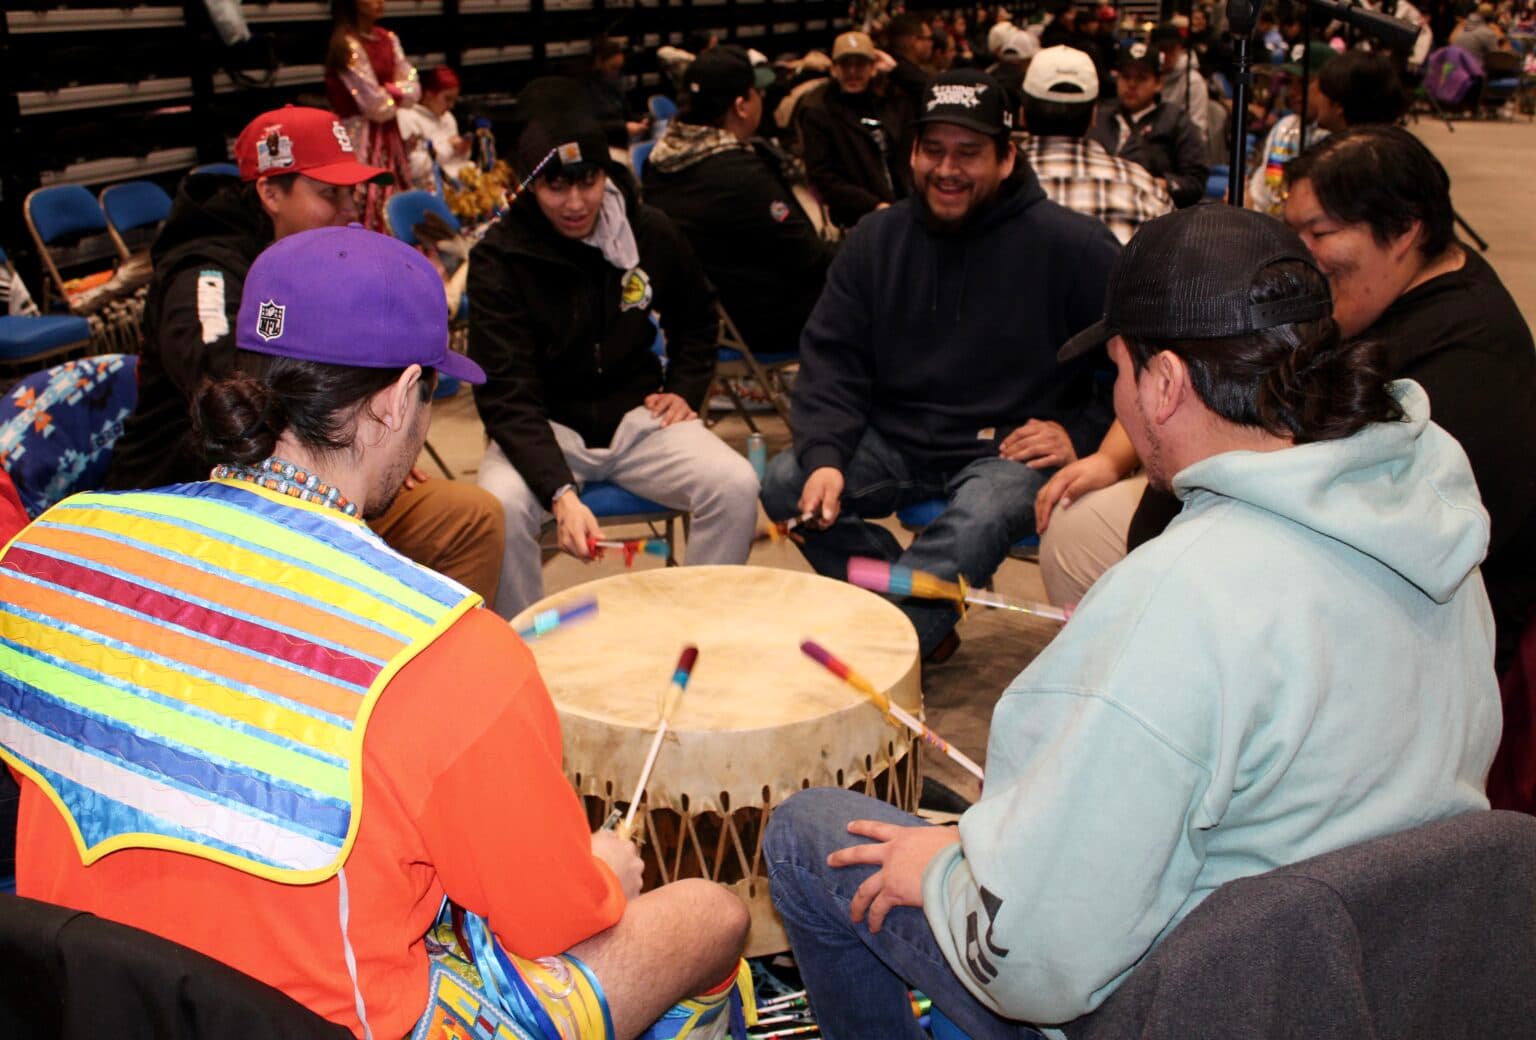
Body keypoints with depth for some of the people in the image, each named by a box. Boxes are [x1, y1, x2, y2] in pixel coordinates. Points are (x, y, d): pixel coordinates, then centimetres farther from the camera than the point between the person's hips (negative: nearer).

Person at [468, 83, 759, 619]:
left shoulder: (650, 233, -2)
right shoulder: (499, 259, -14)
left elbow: (697, 319, 21)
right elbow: (507, 395, -21)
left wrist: (684, 390, 5)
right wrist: (560, 493, -36)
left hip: (636, 418, 3)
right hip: (543, 427, -3)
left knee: (736, 484, -22)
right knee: (500, 505, -34)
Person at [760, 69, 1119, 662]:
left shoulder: (1070, 245, -7)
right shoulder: (877, 240, 4)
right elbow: (830, 361, 1)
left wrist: (1083, 435, -13)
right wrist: (825, 456, -15)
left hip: (1011, 451, -4)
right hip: (897, 443, 4)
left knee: (979, 520, -36)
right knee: (784, 485, -17)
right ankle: (927, 624, -9)